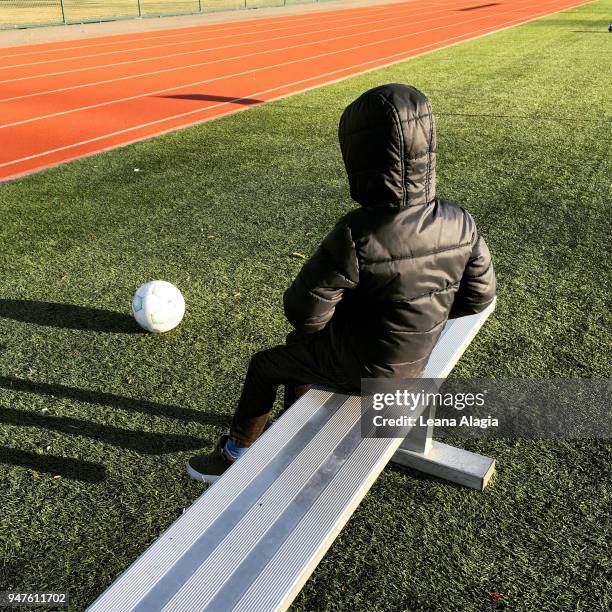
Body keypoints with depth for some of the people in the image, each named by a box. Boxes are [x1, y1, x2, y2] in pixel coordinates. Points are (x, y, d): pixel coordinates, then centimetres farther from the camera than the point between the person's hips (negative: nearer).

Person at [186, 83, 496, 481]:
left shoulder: (355, 236, -32)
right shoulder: (460, 224, -15)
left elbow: (304, 311, -23)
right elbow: (480, 296, -2)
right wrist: (421, 311, 6)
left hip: (360, 368, -6)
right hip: (414, 358, 6)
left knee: (263, 365, 19)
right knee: (299, 346, 28)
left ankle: (235, 454, 39)